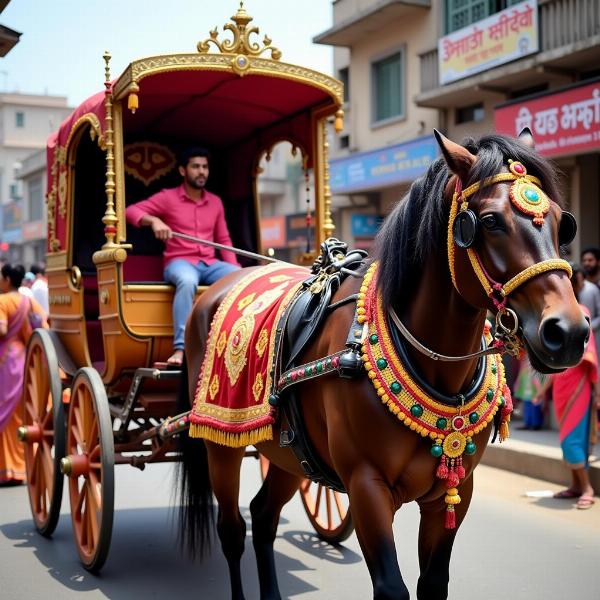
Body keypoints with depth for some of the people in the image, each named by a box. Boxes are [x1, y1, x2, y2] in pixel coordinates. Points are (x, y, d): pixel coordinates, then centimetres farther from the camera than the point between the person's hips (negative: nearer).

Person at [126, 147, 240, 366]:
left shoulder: (215, 202, 16)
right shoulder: (168, 197, 3)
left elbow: (224, 239, 19)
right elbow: (131, 210, -3)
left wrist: (234, 267, 3)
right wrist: (154, 220, -23)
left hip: (210, 264, 4)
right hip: (180, 262, -4)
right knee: (187, 281, -41)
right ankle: (181, 348, -45)